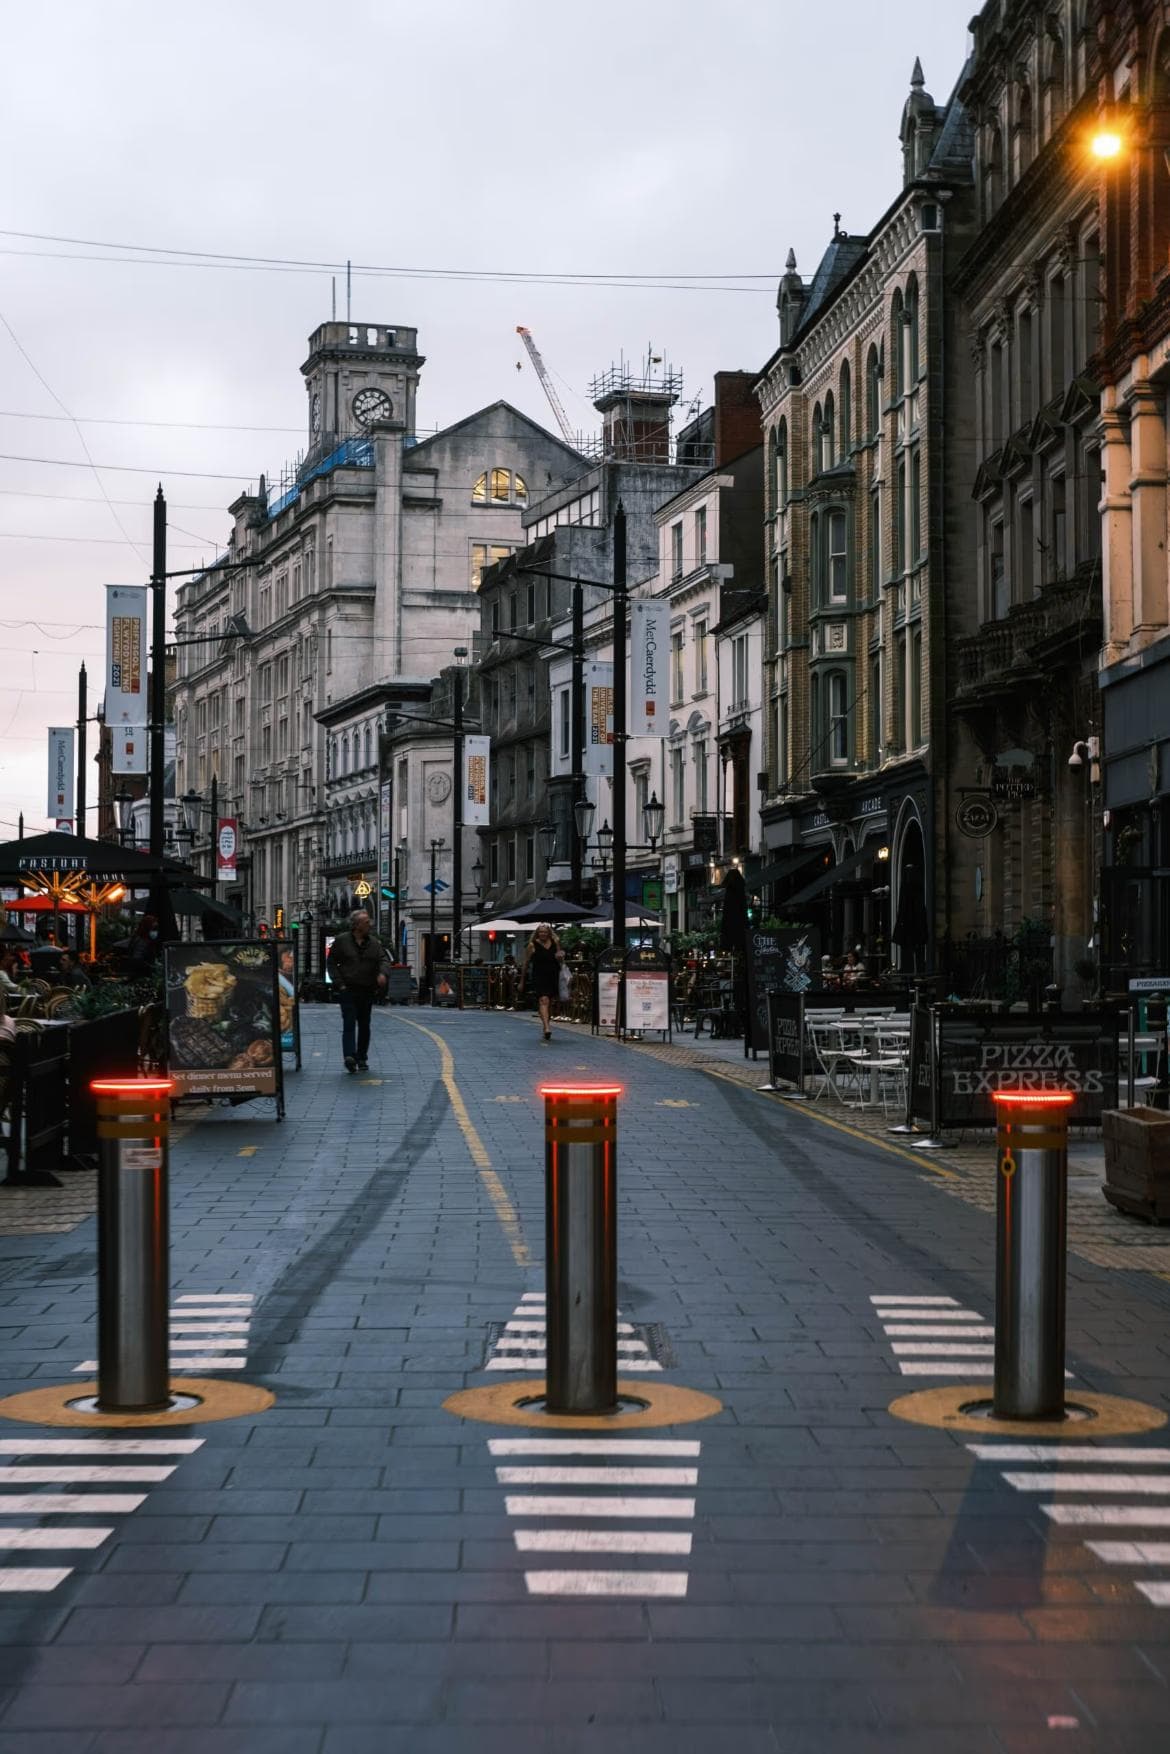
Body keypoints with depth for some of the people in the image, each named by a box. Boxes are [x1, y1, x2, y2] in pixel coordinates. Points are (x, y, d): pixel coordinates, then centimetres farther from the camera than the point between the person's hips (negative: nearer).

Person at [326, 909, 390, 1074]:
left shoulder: (374, 942, 9)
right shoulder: (341, 940, 1)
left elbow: (384, 959, 0)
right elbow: (331, 963, 3)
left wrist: (382, 972, -22)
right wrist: (339, 983, -7)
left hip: (367, 991, 4)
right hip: (348, 989, -4)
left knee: (364, 1026, 9)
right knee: (349, 1023, -15)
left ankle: (362, 1058, 18)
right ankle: (349, 1056, -26)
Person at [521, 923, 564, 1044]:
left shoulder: (555, 943, 8)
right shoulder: (533, 945, 0)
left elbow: (561, 961, 17)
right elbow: (526, 963, 7)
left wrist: (560, 957, -8)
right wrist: (522, 981, 9)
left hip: (553, 977, 4)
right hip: (539, 977, -4)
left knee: (549, 1003, 12)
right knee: (543, 1000, -20)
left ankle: (545, 1029, 27)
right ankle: (547, 1028, -33)